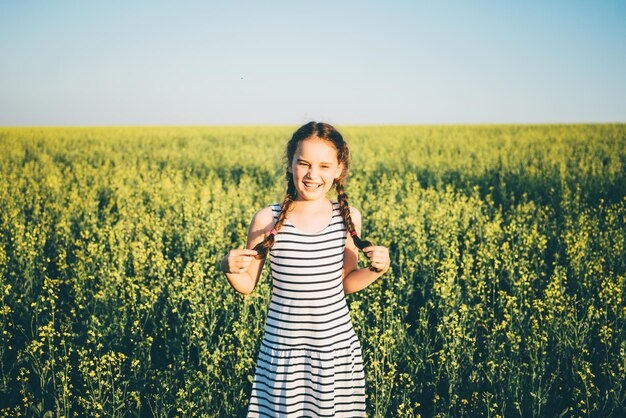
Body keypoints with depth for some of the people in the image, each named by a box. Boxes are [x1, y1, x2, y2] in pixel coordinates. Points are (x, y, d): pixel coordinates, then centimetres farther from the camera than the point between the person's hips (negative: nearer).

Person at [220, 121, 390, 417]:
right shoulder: (267, 220, -9)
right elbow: (247, 286, 0)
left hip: (337, 345, 2)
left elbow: (347, 282, 9)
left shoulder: (348, 218, -3)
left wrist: (376, 270, -8)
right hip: (283, 347, -1)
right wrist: (230, 269, -20)